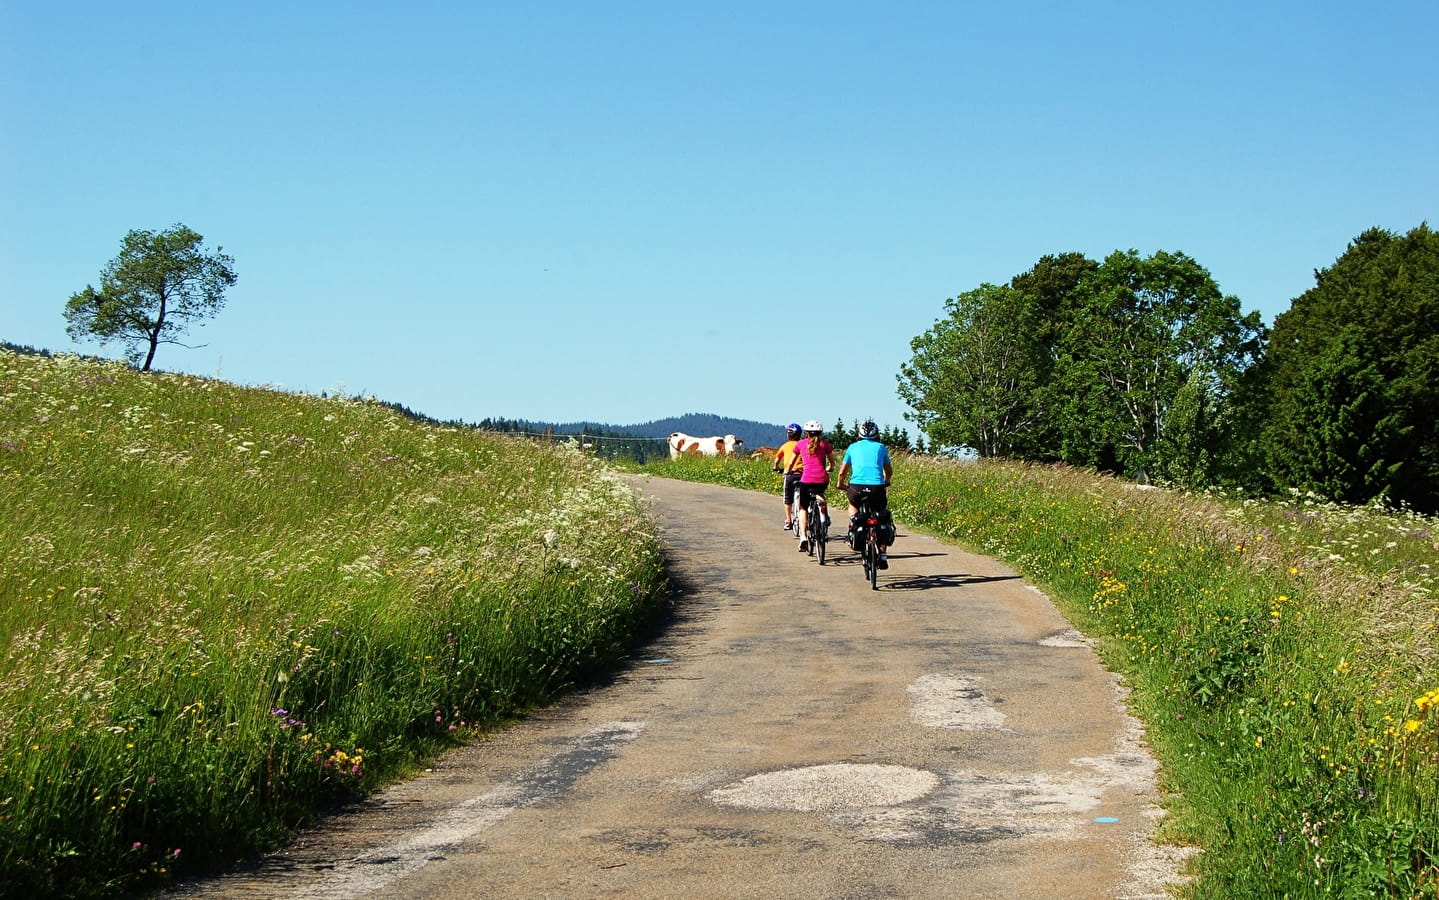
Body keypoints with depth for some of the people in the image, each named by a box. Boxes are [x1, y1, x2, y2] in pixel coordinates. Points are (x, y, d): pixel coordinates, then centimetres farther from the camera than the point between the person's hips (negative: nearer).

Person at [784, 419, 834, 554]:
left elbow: (791, 463, 21)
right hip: (822, 479, 1)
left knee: (803, 508, 11)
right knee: (820, 492, 40)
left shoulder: (801, 444, 12)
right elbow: (832, 463, 17)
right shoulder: (824, 444, 11)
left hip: (806, 479, -1)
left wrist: (788, 471, 41)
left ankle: (803, 536, -3)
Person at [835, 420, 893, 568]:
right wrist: (886, 482, 47)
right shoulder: (881, 447, 16)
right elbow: (889, 471, 26)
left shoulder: (853, 447, 16)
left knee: (853, 504, 35)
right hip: (877, 487, 0)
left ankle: (853, 529, 12)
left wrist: (840, 484, 40)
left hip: (857, 486, 0)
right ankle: (883, 555, 12)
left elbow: (842, 472, 20)